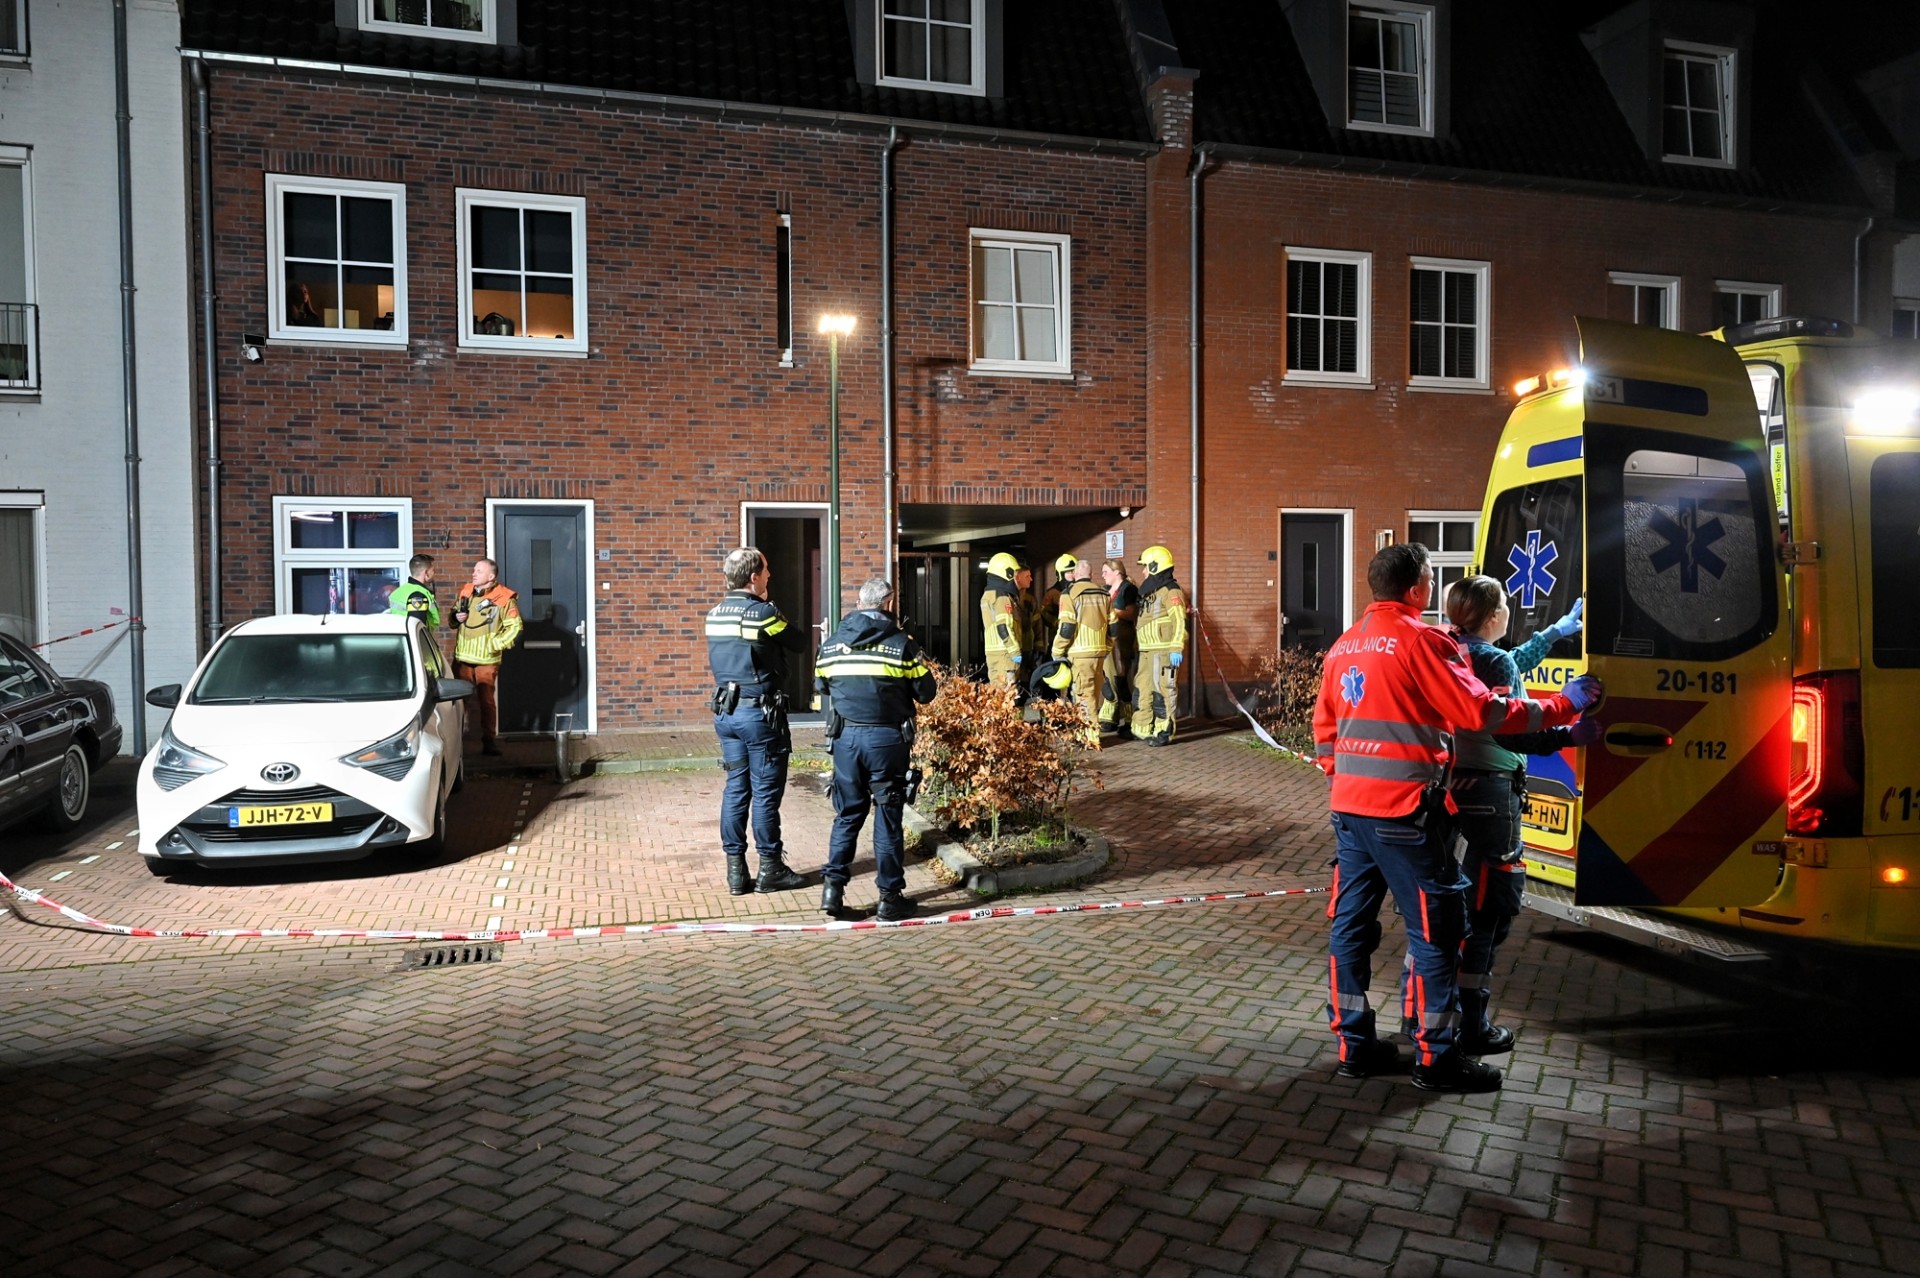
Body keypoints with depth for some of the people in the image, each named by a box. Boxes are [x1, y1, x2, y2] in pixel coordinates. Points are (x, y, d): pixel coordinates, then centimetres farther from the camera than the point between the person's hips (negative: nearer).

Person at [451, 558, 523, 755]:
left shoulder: (504, 598, -7)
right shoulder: (465, 592, 10)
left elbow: (514, 627, -8)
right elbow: (452, 619, 22)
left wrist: (496, 644, -15)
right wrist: (455, 618, -1)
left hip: (487, 660, -5)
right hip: (462, 658, 5)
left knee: (487, 701, 1)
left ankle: (489, 741, 9)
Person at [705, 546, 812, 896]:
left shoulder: (715, 615, 7)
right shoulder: (763, 613, -15)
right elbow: (800, 642, -5)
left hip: (725, 711, 7)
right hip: (760, 713, -7)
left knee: (736, 788, 10)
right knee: (766, 792, 1)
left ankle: (736, 872, 13)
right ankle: (770, 869, 9)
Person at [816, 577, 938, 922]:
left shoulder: (833, 643, 4)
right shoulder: (901, 642, -7)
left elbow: (821, 685, 14)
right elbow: (925, 692, -3)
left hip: (846, 737, 3)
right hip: (887, 738, -3)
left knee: (847, 814, 15)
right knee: (888, 818, 4)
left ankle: (833, 886, 10)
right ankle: (890, 896, 9)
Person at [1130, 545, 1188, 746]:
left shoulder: (1170, 591, -10)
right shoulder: (1148, 591, 20)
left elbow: (1179, 622, -17)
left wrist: (1177, 648, -22)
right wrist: (1137, 647, 23)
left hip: (1163, 652, -10)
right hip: (1146, 652, 10)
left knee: (1162, 691, -6)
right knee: (1141, 690, 12)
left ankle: (1164, 732, -2)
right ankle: (1142, 730, 21)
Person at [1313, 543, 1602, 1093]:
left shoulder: (1345, 645, 12)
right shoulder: (1421, 640, -10)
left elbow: (1324, 729, 16)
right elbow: (1483, 712, -11)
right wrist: (1563, 705, 0)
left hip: (1349, 806, 8)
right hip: (1404, 810, -8)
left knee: (1351, 924, 11)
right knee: (1435, 930, 3)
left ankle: (1354, 1044, 19)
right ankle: (1436, 1057, 10)